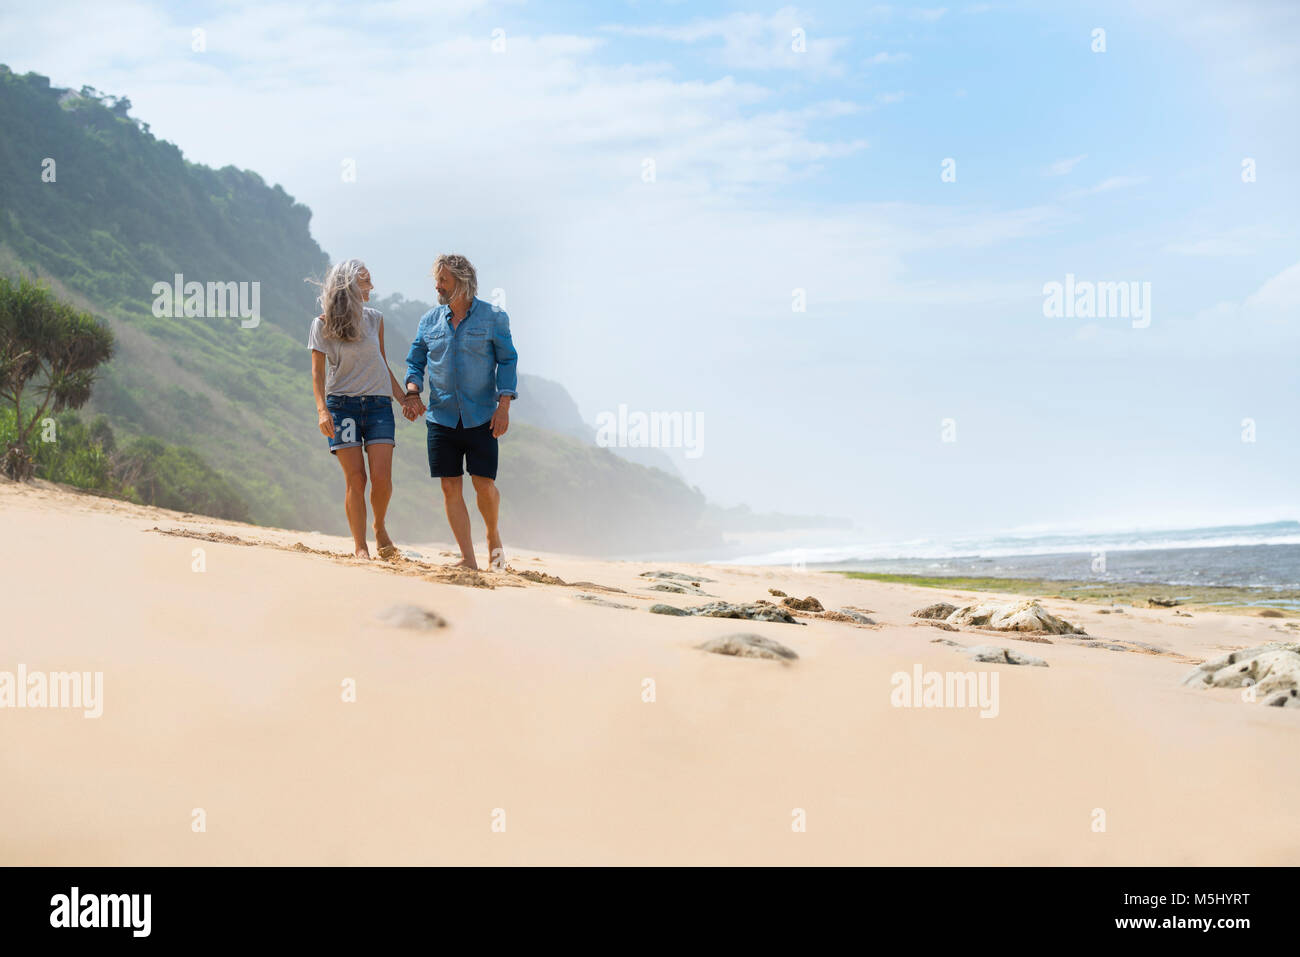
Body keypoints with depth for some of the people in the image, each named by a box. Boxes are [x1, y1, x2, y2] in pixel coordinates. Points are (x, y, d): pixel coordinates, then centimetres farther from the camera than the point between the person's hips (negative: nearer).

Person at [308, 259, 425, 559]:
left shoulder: (374, 319, 11)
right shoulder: (323, 324, 2)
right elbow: (318, 372, 0)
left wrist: (404, 397, 15)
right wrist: (322, 409, -13)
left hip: (378, 403, 2)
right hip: (342, 403, -2)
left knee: (381, 477, -11)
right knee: (355, 479, -7)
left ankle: (379, 528, 16)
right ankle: (360, 546, 3)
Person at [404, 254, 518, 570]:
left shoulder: (493, 317, 0)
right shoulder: (429, 321, 9)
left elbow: (507, 361, 0)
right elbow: (415, 361, 14)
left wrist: (504, 406, -10)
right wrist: (413, 392, -6)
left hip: (481, 416, -3)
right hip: (441, 417, 3)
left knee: (484, 484, -7)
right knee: (450, 486, -2)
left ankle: (493, 534, 23)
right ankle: (468, 558, 3)